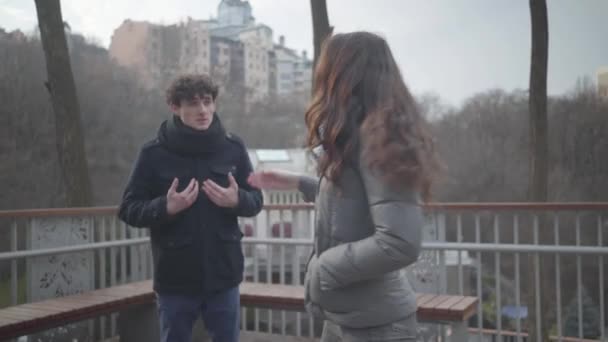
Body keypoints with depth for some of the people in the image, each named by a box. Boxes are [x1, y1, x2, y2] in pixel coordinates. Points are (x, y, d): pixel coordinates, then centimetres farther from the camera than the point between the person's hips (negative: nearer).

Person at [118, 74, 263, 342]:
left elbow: (255, 201, 5)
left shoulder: (232, 147, -1)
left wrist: (236, 200, -17)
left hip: (223, 275, 2)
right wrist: (165, 207, -21)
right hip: (175, 279, -1)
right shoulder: (154, 153, -7)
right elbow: (128, 210, -4)